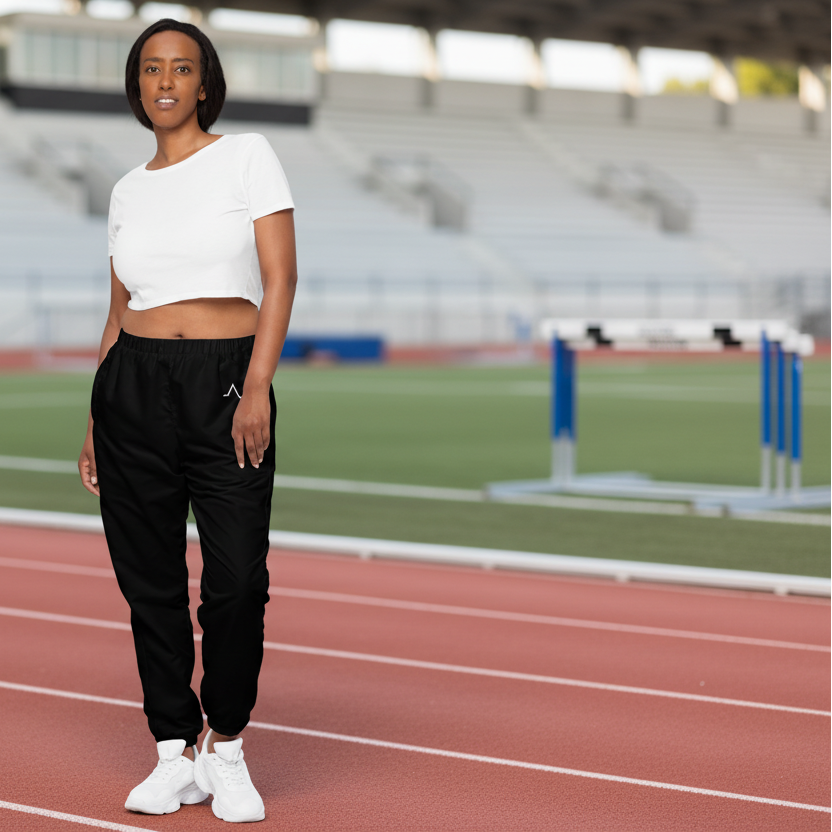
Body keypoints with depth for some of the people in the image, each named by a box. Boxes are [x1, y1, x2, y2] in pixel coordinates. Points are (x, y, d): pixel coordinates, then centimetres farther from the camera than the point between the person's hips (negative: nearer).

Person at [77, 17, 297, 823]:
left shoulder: (247, 156, 2)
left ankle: (227, 750, 8)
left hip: (228, 383, -4)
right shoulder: (128, 190, 14)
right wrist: (95, 424, 13)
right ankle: (176, 755, 15)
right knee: (151, 580, 4)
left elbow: (280, 277, -5)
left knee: (238, 579, -10)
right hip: (134, 386, 4)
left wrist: (257, 389, -16)